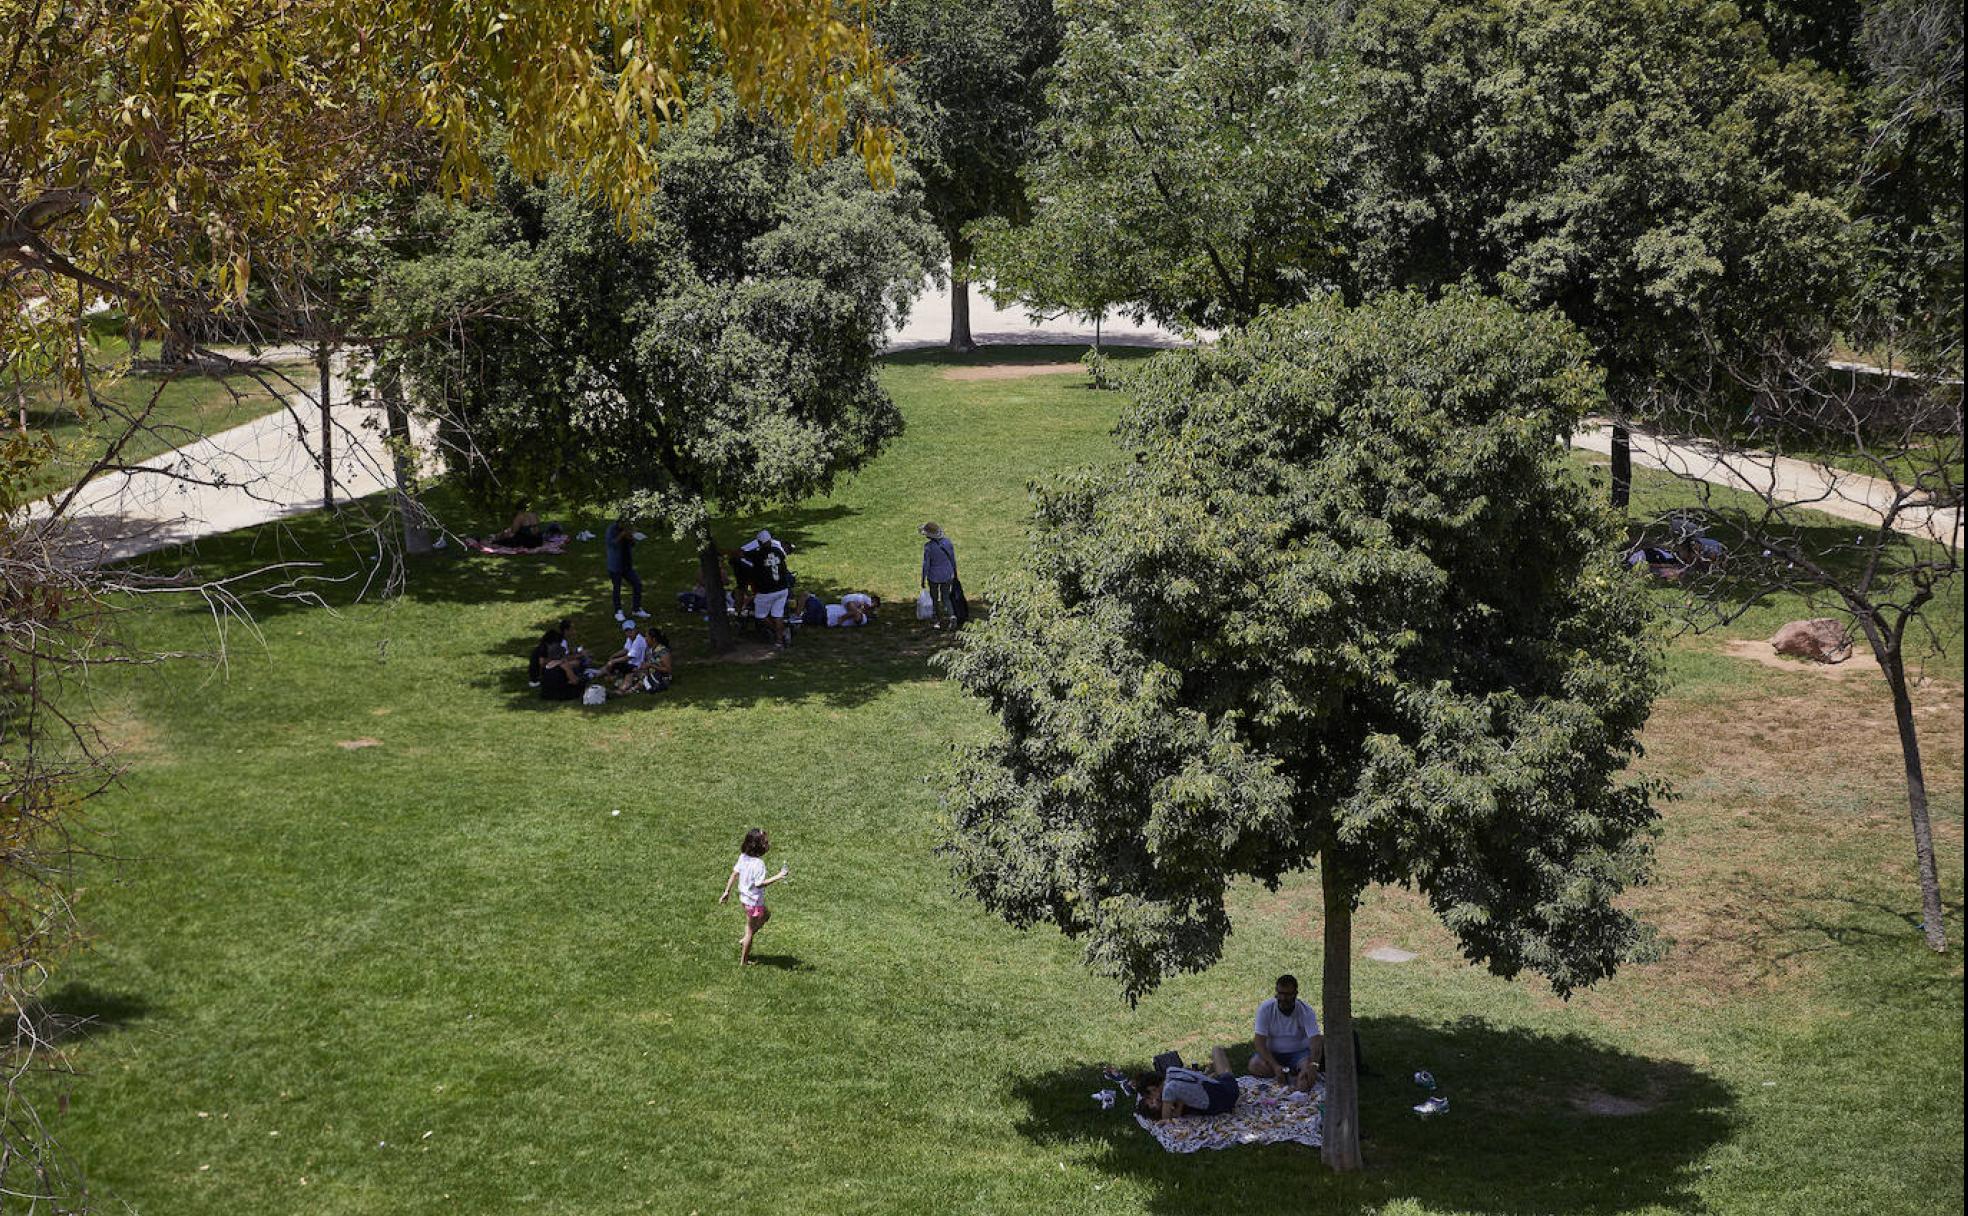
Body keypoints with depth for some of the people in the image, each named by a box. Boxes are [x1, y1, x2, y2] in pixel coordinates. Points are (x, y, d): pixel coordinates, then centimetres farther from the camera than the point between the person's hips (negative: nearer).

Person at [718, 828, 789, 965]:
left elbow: (734, 874, 2)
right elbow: (759, 884, -29)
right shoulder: (758, 863, -29)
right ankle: (743, 962, 25)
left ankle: (744, 941, 31)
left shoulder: (743, 857, -6)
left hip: (743, 897, 8)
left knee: (766, 915, 31)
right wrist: (777, 877, -28)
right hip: (754, 901, -8)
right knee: (750, 930, 10)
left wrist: (727, 892, 11)